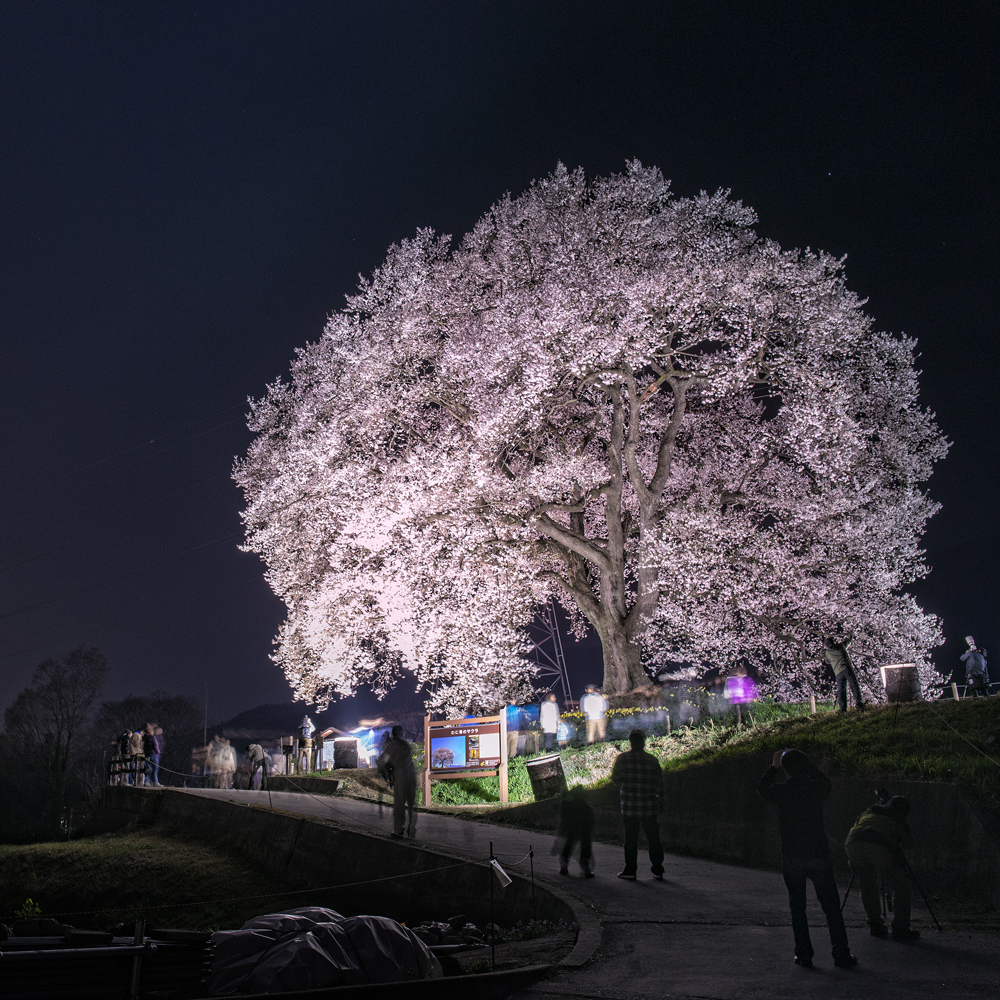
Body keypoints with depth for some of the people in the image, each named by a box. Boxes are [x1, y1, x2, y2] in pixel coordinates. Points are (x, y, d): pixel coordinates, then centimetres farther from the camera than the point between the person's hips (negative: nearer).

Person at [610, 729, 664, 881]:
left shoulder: (622, 758, -5)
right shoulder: (652, 760, -1)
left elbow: (615, 780, 0)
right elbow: (659, 785, 1)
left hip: (629, 806, -1)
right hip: (650, 806, 1)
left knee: (631, 839, 6)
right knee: (653, 838, 10)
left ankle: (630, 870, 9)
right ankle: (657, 870, 12)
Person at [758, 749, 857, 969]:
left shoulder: (782, 791, -10)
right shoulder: (815, 788, -8)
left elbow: (762, 790, 12)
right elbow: (826, 781, 18)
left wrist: (774, 767, 17)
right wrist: (803, 763, 19)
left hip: (792, 857, -1)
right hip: (819, 855, 1)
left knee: (797, 907, 10)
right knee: (831, 906, 10)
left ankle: (804, 955, 10)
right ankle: (841, 954, 12)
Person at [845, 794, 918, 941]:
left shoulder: (868, 812, 38)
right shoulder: (898, 819, 30)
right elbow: (908, 844, 35)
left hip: (853, 843, 4)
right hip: (879, 846, -4)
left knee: (867, 885, 23)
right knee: (901, 886, 11)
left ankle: (875, 925, 22)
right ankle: (900, 929, 8)